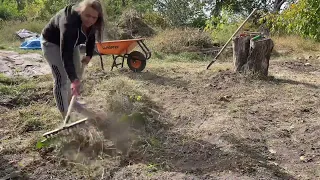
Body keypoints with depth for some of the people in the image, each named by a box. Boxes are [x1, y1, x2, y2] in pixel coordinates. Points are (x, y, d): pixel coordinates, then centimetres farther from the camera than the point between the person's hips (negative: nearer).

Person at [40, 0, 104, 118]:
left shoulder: (91, 23, -20)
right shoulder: (69, 22, -41)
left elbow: (91, 37, 1)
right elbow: (66, 54, -44)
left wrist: (89, 55, -13)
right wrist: (73, 80, -49)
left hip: (70, 42, 8)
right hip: (52, 42, -7)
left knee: (77, 73, 12)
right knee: (61, 78, -14)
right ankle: (65, 116, -7)